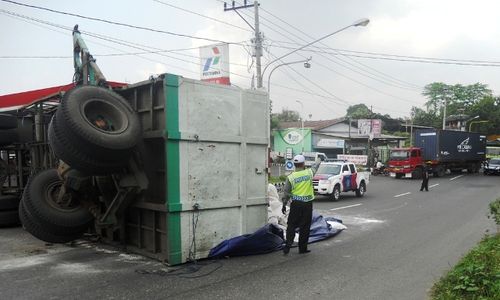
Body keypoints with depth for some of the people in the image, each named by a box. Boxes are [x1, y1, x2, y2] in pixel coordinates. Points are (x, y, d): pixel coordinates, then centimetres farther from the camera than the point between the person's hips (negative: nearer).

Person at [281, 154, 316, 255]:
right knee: (305, 227, 7)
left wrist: (284, 204, 9)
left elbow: (286, 192, -2)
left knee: (291, 225, 9)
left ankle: (287, 245, 1)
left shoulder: (290, 177, -5)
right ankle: (302, 248, 13)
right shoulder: (309, 173, -4)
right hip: (307, 204, 0)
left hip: (296, 204, 0)